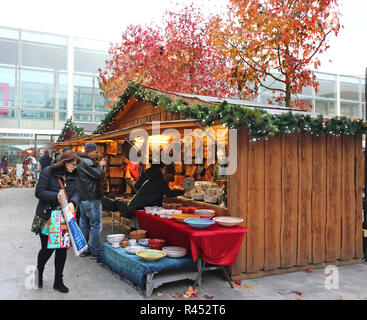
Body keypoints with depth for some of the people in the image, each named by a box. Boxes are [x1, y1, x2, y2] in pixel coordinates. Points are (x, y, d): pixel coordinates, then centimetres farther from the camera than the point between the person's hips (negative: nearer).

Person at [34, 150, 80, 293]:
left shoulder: (73, 176, 6)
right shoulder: (48, 172, -10)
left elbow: (76, 192, 2)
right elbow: (39, 192, -13)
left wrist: (72, 202, -19)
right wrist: (56, 196, -27)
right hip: (47, 216, -4)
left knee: (62, 249, 8)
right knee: (47, 249, 3)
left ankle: (58, 281, 23)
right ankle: (39, 271, 36)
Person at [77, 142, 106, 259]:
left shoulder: (81, 161, 15)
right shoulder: (87, 162, -17)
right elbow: (99, 175, -23)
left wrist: (99, 166, 6)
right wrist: (101, 165, -5)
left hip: (83, 198, 10)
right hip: (92, 199, -10)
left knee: (83, 224, 15)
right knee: (96, 225, -3)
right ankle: (95, 251, 3)